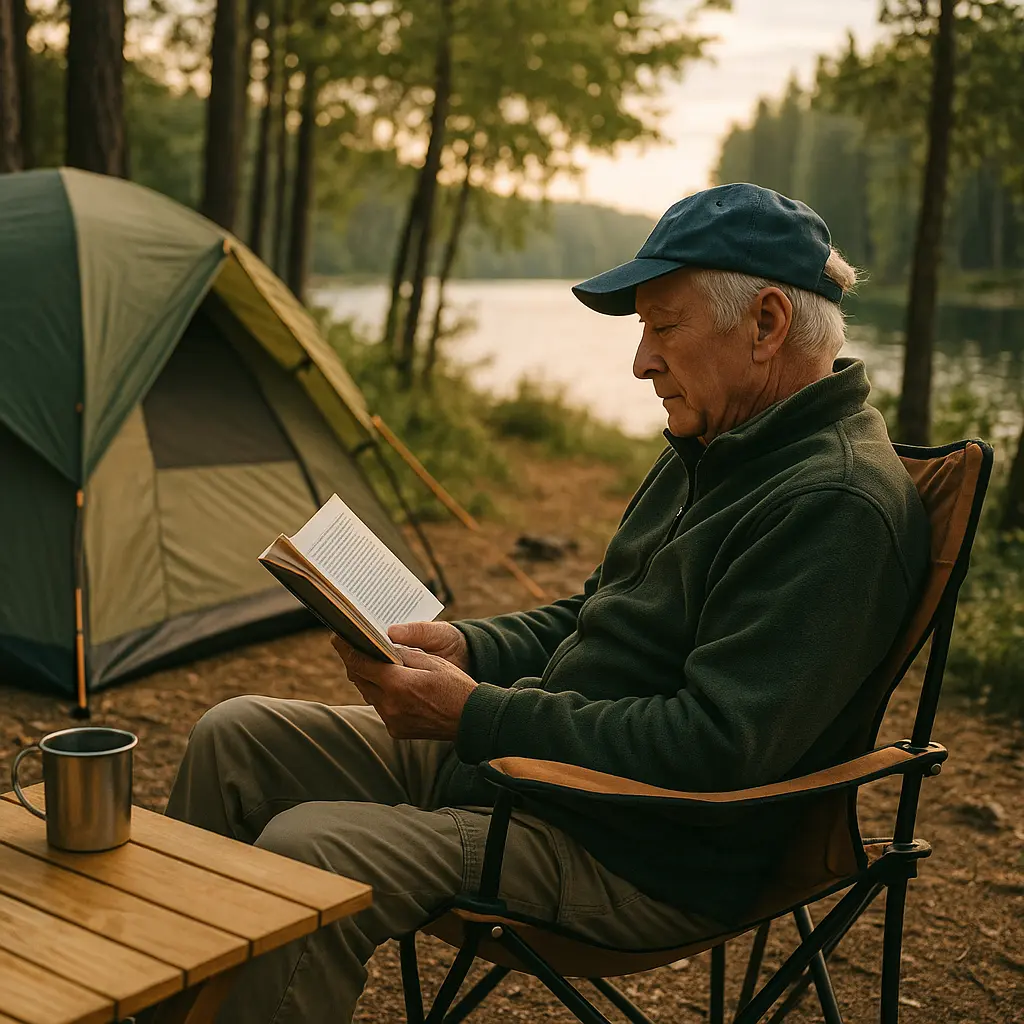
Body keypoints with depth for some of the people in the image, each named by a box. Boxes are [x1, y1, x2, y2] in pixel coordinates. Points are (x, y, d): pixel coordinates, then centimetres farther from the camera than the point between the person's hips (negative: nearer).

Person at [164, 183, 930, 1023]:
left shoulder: (838, 504, -20)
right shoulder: (707, 455, 12)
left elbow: (716, 747, -26)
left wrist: (477, 714, -22)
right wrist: (463, 647, 2)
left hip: (637, 859, -10)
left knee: (306, 852, -28)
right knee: (236, 736, 5)